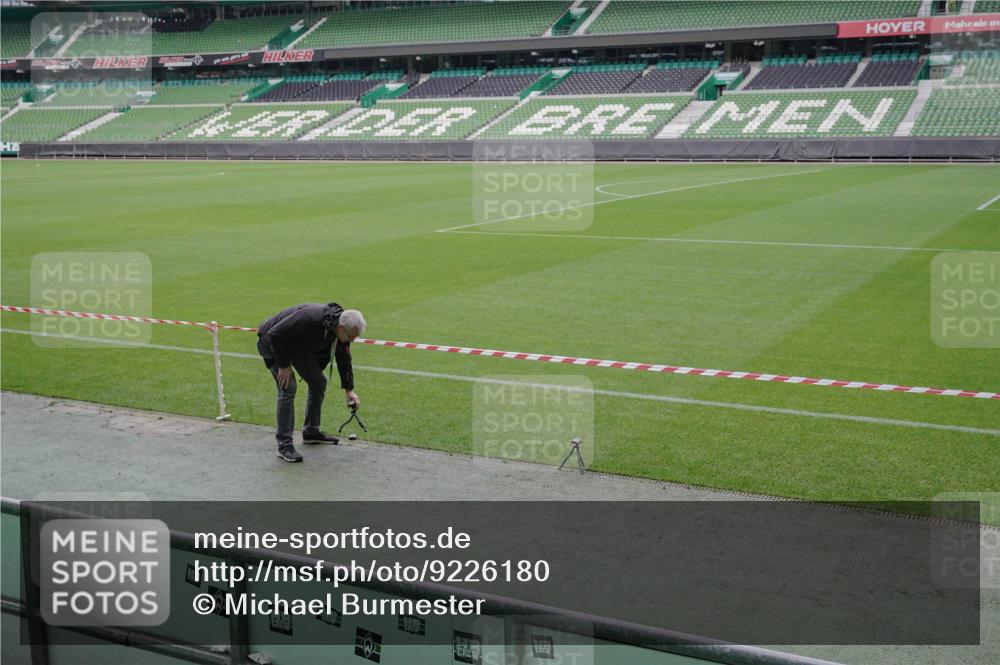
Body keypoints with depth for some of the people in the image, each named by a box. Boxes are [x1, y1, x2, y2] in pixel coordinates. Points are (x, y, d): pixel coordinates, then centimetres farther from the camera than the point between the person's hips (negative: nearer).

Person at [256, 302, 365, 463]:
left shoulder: (340, 329, -14)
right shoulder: (310, 319, -40)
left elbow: (344, 359, 0)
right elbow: (276, 334, -35)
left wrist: (349, 389, -3)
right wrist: (284, 365, -26)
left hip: (298, 345, 8)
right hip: (272, 342, -8)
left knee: (319, 382, 6)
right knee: (288, 388, -18)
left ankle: (311, 432, 20)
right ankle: (284, 445, -12)